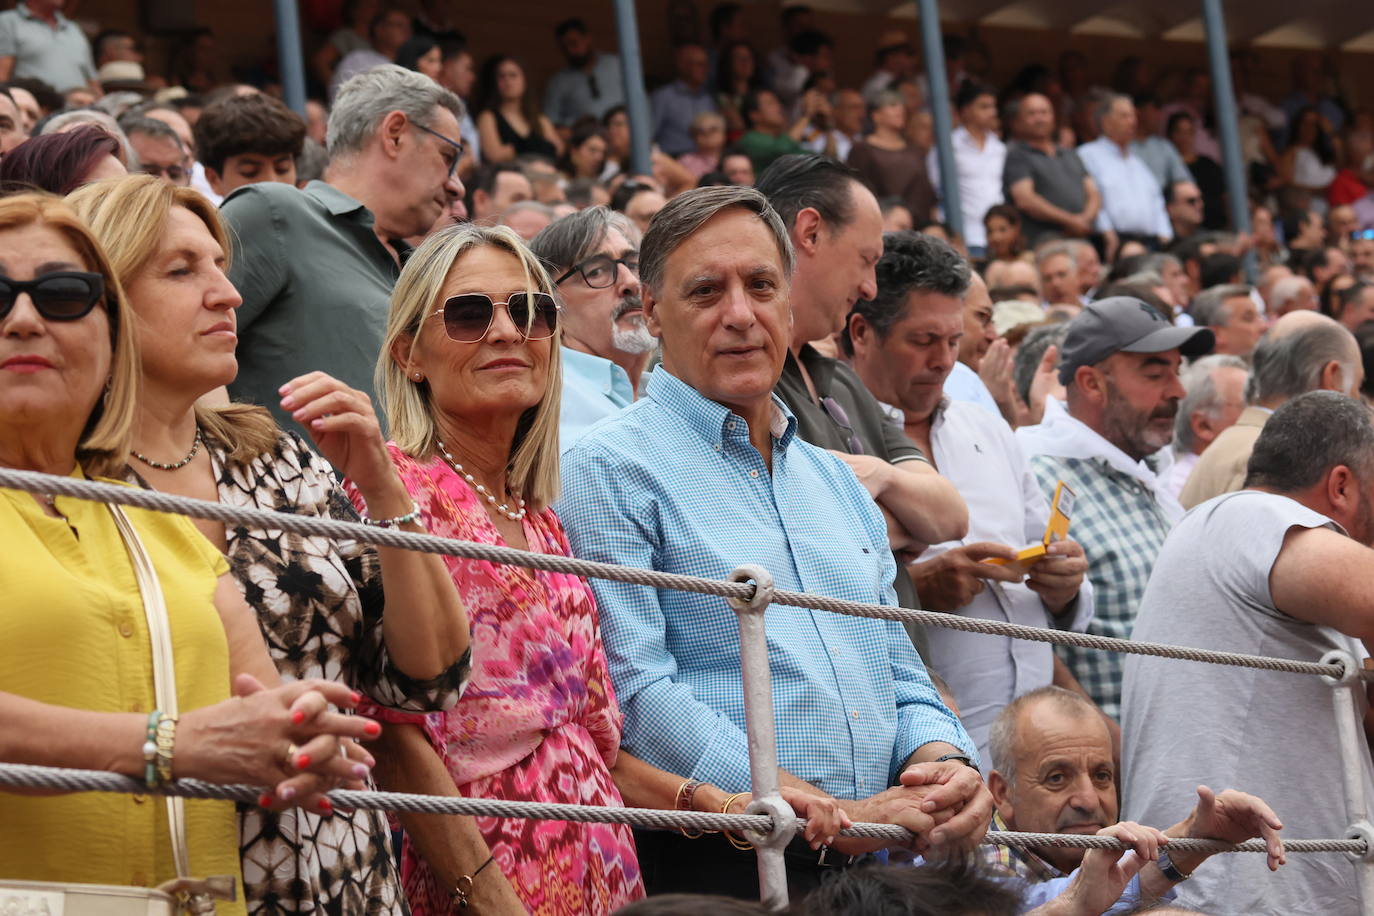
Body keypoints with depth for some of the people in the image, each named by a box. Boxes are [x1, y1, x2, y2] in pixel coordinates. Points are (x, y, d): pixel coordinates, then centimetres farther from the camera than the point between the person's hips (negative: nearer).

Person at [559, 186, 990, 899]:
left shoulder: (834, 480, 21)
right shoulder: (610, 471, -3)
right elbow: (640, 698, -13)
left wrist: (943, 762, -1)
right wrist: (834, 817, -16)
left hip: (874, 867, 7)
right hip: (714, 867, -6)